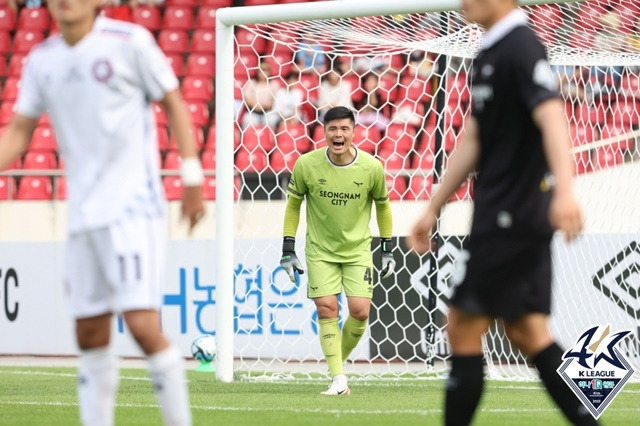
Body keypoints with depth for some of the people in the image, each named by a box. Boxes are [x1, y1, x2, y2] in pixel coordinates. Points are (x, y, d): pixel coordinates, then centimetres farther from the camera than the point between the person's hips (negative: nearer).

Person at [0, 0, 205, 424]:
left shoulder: (130, 42, -5)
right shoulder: (41, 60, 10)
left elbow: (175, 103, 0)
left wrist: (192, 175, -4)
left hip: (133, 209, -5)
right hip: (82, 214, 5)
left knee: (143, 324, -14)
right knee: (90, 336, 6)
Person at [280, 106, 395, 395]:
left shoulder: (371, 168, -12)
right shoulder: (306, 165, -13)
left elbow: (382, 205, 6)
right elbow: (293, 204, 2)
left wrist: (387, 250, 8)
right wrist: (288, 250, -1)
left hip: (358, 249, 0)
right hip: (320, 250, 0)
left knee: (360, 311, -10)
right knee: (326, 308, -11)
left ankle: (340, 359, 17)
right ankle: (338, 379, -8)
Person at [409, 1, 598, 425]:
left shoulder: (521, 47, -14)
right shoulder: (489, 54, 16)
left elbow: (551, 116, -28)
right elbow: (473, 141, 22)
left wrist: (565, 190, -42)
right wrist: (434, 209, 25)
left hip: (511, 215, -9)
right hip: (501, 213, 9)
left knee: (464, 327, -4)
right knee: (528, 332, 8)